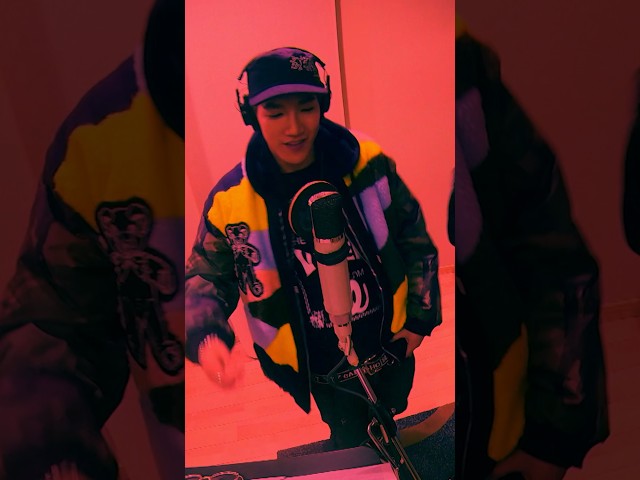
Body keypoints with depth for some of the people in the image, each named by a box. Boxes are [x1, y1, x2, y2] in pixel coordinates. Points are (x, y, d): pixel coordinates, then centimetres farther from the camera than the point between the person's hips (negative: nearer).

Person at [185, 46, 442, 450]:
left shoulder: (369, 164, -17)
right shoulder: (230, 200, -20)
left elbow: (414, 237, -4)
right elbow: (207, 277, -6)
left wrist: (421, 316, 0)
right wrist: (205, 337, -25)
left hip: (391, 345, 3)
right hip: (323, 367, -2)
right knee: (352, 441, 24)